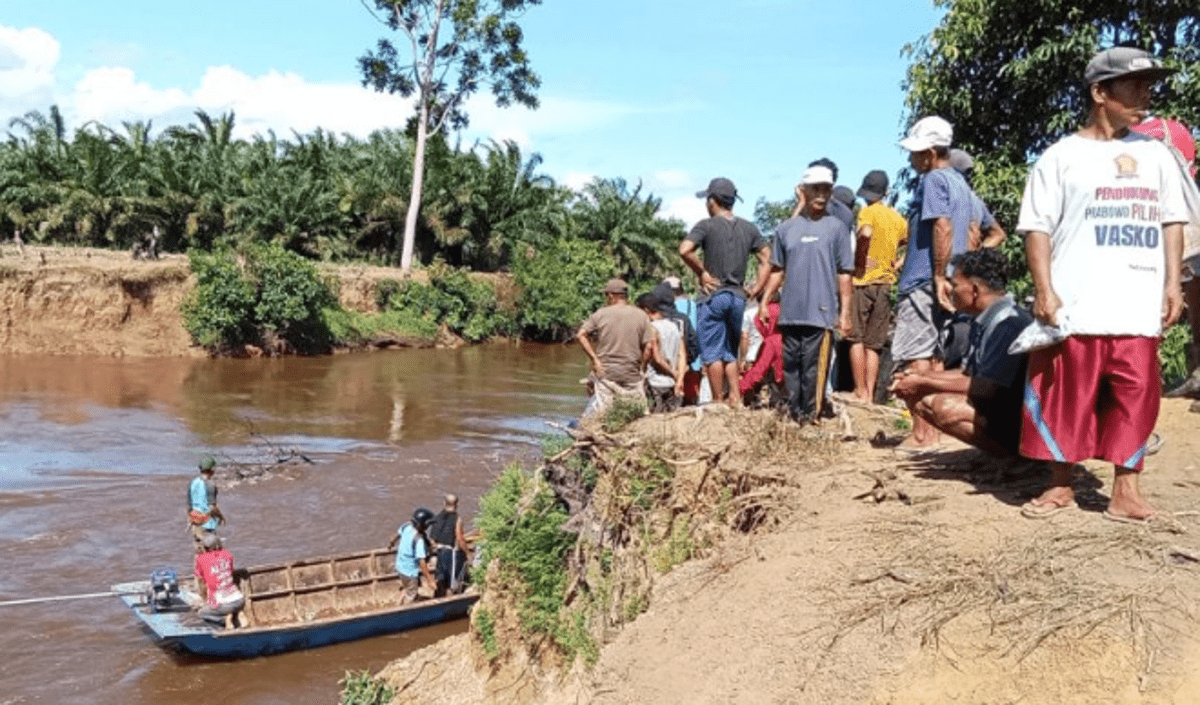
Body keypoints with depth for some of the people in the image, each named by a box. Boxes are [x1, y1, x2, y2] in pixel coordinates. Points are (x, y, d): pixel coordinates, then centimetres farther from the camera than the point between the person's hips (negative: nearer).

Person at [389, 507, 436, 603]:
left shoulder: (407, 526, -12)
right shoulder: (419, 541, -35)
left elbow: (398, 534, 10)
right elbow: (422, 563, -34)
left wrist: (391, 543, 33)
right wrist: (429, 580, -30)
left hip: (400, 566, 8)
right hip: (410, 572, -8)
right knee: (411, 596, 12)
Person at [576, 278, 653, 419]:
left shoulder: (600, 314, 1)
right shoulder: (641, 316, 3)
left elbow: (581, 335, -5)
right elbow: (648, 347, -2)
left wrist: (594, 359, -5)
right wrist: (641, 369, 8)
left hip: (605, 373, 0)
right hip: (632, 375, 0)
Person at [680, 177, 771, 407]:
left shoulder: (707, 226, -5)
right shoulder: (749, 228, 11)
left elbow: (685, 250, -20)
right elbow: (767, 257, 8)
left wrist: (701, 273, -9)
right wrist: (756, 289, 8)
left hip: (713, 295, -5)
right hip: (738, 296, 5)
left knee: (712, 353, 0)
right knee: (730, 352, 16)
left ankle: (718, 403, 0)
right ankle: (735, 397, 8)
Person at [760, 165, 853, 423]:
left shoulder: (837, 227, 5)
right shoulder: (786, 228, 12)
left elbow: (844, 274, 3)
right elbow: (777, 269, 17)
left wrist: (845, 312, -2)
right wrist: (765, 302, 10)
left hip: (821, 312, -3)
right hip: (790, 312, 4)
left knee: (813, 367, -6)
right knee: (791, 365, 8)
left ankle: (811, 416, 2)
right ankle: (795, 414, 18)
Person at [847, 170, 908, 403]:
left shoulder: (868, 212, -5)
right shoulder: (898, 218, 14)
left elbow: (865, 233, -26)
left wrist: (858, 260, -14)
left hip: (863, 281, -6)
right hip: (885, 285, 6)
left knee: (857, 340, -2)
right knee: (873, 345, 8)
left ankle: (860, 392, -6)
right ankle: (869, 395, 5)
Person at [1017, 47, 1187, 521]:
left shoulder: (1155, 154, 16)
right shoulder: (1062, 156, 2)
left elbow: (1172, 221, 17)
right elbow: (1037, 227, -2)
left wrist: (1172, 283, 7)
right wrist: (1043, 289, -11)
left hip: (1138, 306, 4)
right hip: (1075, 306, -4)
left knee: (1136, 397, 2)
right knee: (1066, 397, 1)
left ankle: (1125, 490, 10)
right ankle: (1061, 485, 14)